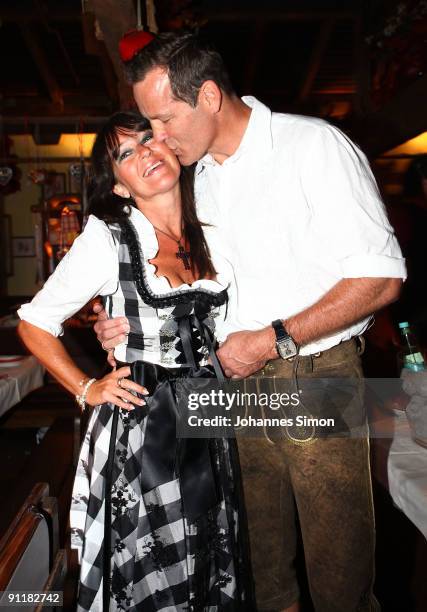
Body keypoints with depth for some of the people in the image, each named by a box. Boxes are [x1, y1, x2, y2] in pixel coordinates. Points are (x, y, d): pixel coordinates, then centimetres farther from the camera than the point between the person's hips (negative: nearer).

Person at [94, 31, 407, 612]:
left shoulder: (314, 145, -11)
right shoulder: (202, 175, 11)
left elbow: (381, 277, -16)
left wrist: (273, 341, -18)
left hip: (316, 376, -6)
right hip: (241, 381, 6)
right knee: (263, 561, 17)